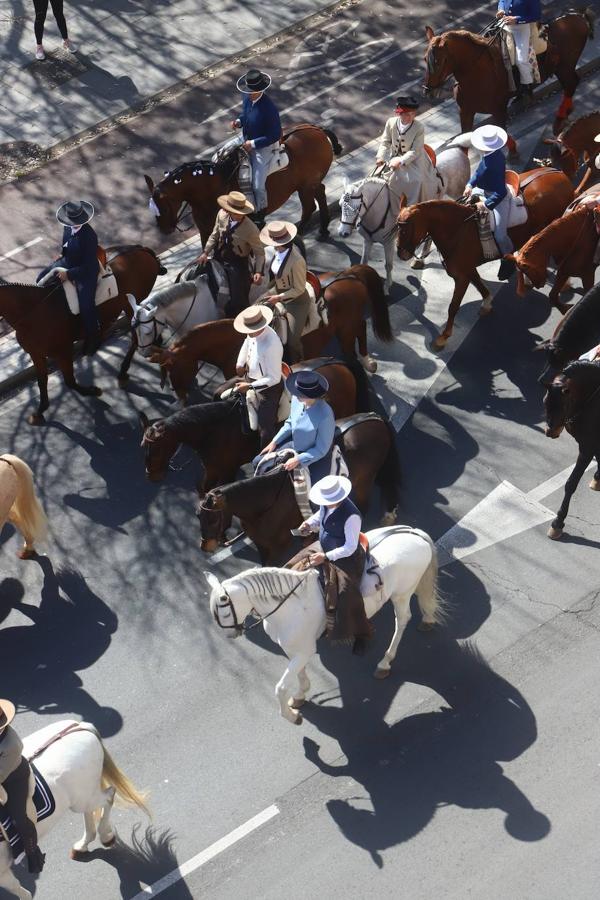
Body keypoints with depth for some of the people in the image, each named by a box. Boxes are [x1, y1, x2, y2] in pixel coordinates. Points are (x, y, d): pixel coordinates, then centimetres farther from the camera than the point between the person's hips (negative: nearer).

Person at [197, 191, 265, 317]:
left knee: (238, 300, 4)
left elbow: (259, 252, -17)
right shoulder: (222, 214, -16)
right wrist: (205, 253, -5)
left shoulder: (250, 230, -30)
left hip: (237, 265, -5)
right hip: (219, 259, 5)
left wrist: (258, 272, -29)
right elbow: (215, 235, 1)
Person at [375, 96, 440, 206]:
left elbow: (415, 151, -21)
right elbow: (385, 142, -1)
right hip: (395, 157, 3)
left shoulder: (419, 128, -20)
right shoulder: (391, 122, -11)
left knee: (415, 181, -20)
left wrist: (400, 161, -32)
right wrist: (381, 157, -17)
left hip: (413, 159, -3)